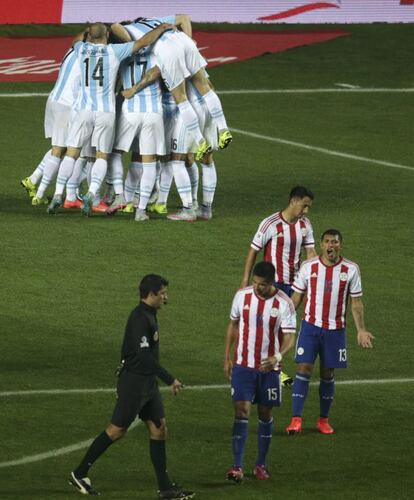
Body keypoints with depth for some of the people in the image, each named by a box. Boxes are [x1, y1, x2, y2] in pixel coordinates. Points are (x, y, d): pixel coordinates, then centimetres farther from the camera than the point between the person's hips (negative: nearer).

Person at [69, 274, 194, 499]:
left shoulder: (148, 315, 12)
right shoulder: (140, 318, -19)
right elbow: (144, 355, -27)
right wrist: (170, 379, -26)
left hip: (147, 383, 10)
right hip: (134, 382, -10)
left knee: (158, 429, 6)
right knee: (117, 430, -2)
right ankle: (80, 474, 10)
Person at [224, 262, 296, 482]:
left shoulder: (284, 303, -11)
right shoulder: (242, 296, -4)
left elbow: (290, 336, -13)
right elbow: (233, 325, 9)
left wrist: (278, 357, -32)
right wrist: (227, 358, 8)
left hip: (269, 367, 0)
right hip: (243, 365, 0)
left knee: (265, 414, 9)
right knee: (241, 411, -9)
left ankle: (261, 465, 22)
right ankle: (237, 466, -12)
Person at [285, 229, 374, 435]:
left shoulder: (350, 269, -2)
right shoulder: (308, 267, -2)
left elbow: (356, 302, 4)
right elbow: (296, 297, 5)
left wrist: (361, 330, -2)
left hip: (335, 330, 1)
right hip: (310, 326, -1)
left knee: (328, 374, 7)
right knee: (303, 369, -9)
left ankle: (323, 419, 20)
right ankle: (296, 420, -8)